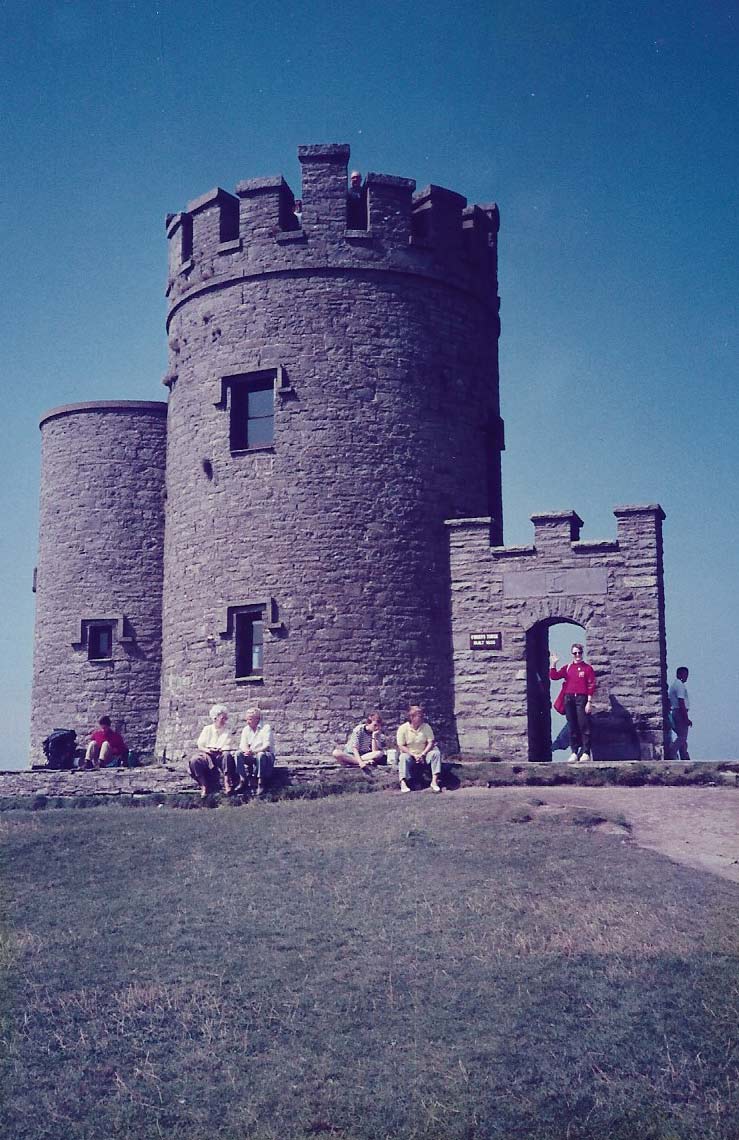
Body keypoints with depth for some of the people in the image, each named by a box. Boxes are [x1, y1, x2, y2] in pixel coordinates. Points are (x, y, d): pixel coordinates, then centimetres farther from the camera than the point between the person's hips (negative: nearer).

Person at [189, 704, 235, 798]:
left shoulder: (226, 732, 15)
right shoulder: (207, 729, 14)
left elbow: (227, 747, 3)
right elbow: (200, 745, 6)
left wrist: (219, 750, -20)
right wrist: (208, 750, -15)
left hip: (219, 755, 0)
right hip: (206, 755, 0)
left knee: (227, 755, -35)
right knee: (195, 760, -33)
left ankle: (227, 784, -36)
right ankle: (204, 786, -27)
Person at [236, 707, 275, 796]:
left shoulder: (266, 728, -8)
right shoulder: (246, 729, 10)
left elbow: (267, 746, -18)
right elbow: (242, 745, 1)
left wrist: (253, 751, -34)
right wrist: (247, 750, -24)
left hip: (267, 755, -5)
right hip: (251, 757, 5)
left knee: (260, 755, -39)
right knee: (239, 754, -21)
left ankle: (261, 784, -35)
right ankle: (243, 781, -24)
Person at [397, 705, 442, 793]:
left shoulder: (426, 727, 0)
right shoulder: (403, 729, -7)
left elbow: (431, 742, -4)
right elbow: (401, 746, -11)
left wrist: (422, 754, -19)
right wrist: (414, 755, -21)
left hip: (423, 755, 3)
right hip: (410, 755, -2)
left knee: (436, 753, -24)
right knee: (404, 757, -35)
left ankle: (434, 781, -28)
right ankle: (403, 783, -41)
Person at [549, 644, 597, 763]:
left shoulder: (587, 668, 3)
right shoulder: (567, 668, 14)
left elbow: (591, 686, -1)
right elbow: (554, 676, 7)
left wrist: (589, 702, -7)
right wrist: (553, 664, -4)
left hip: (582, 699, -4)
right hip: (569, 699, 4)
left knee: (584, 725, -6)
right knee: (572, 727, 5)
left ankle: (585, 752, -2)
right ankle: (574, 752, 9)